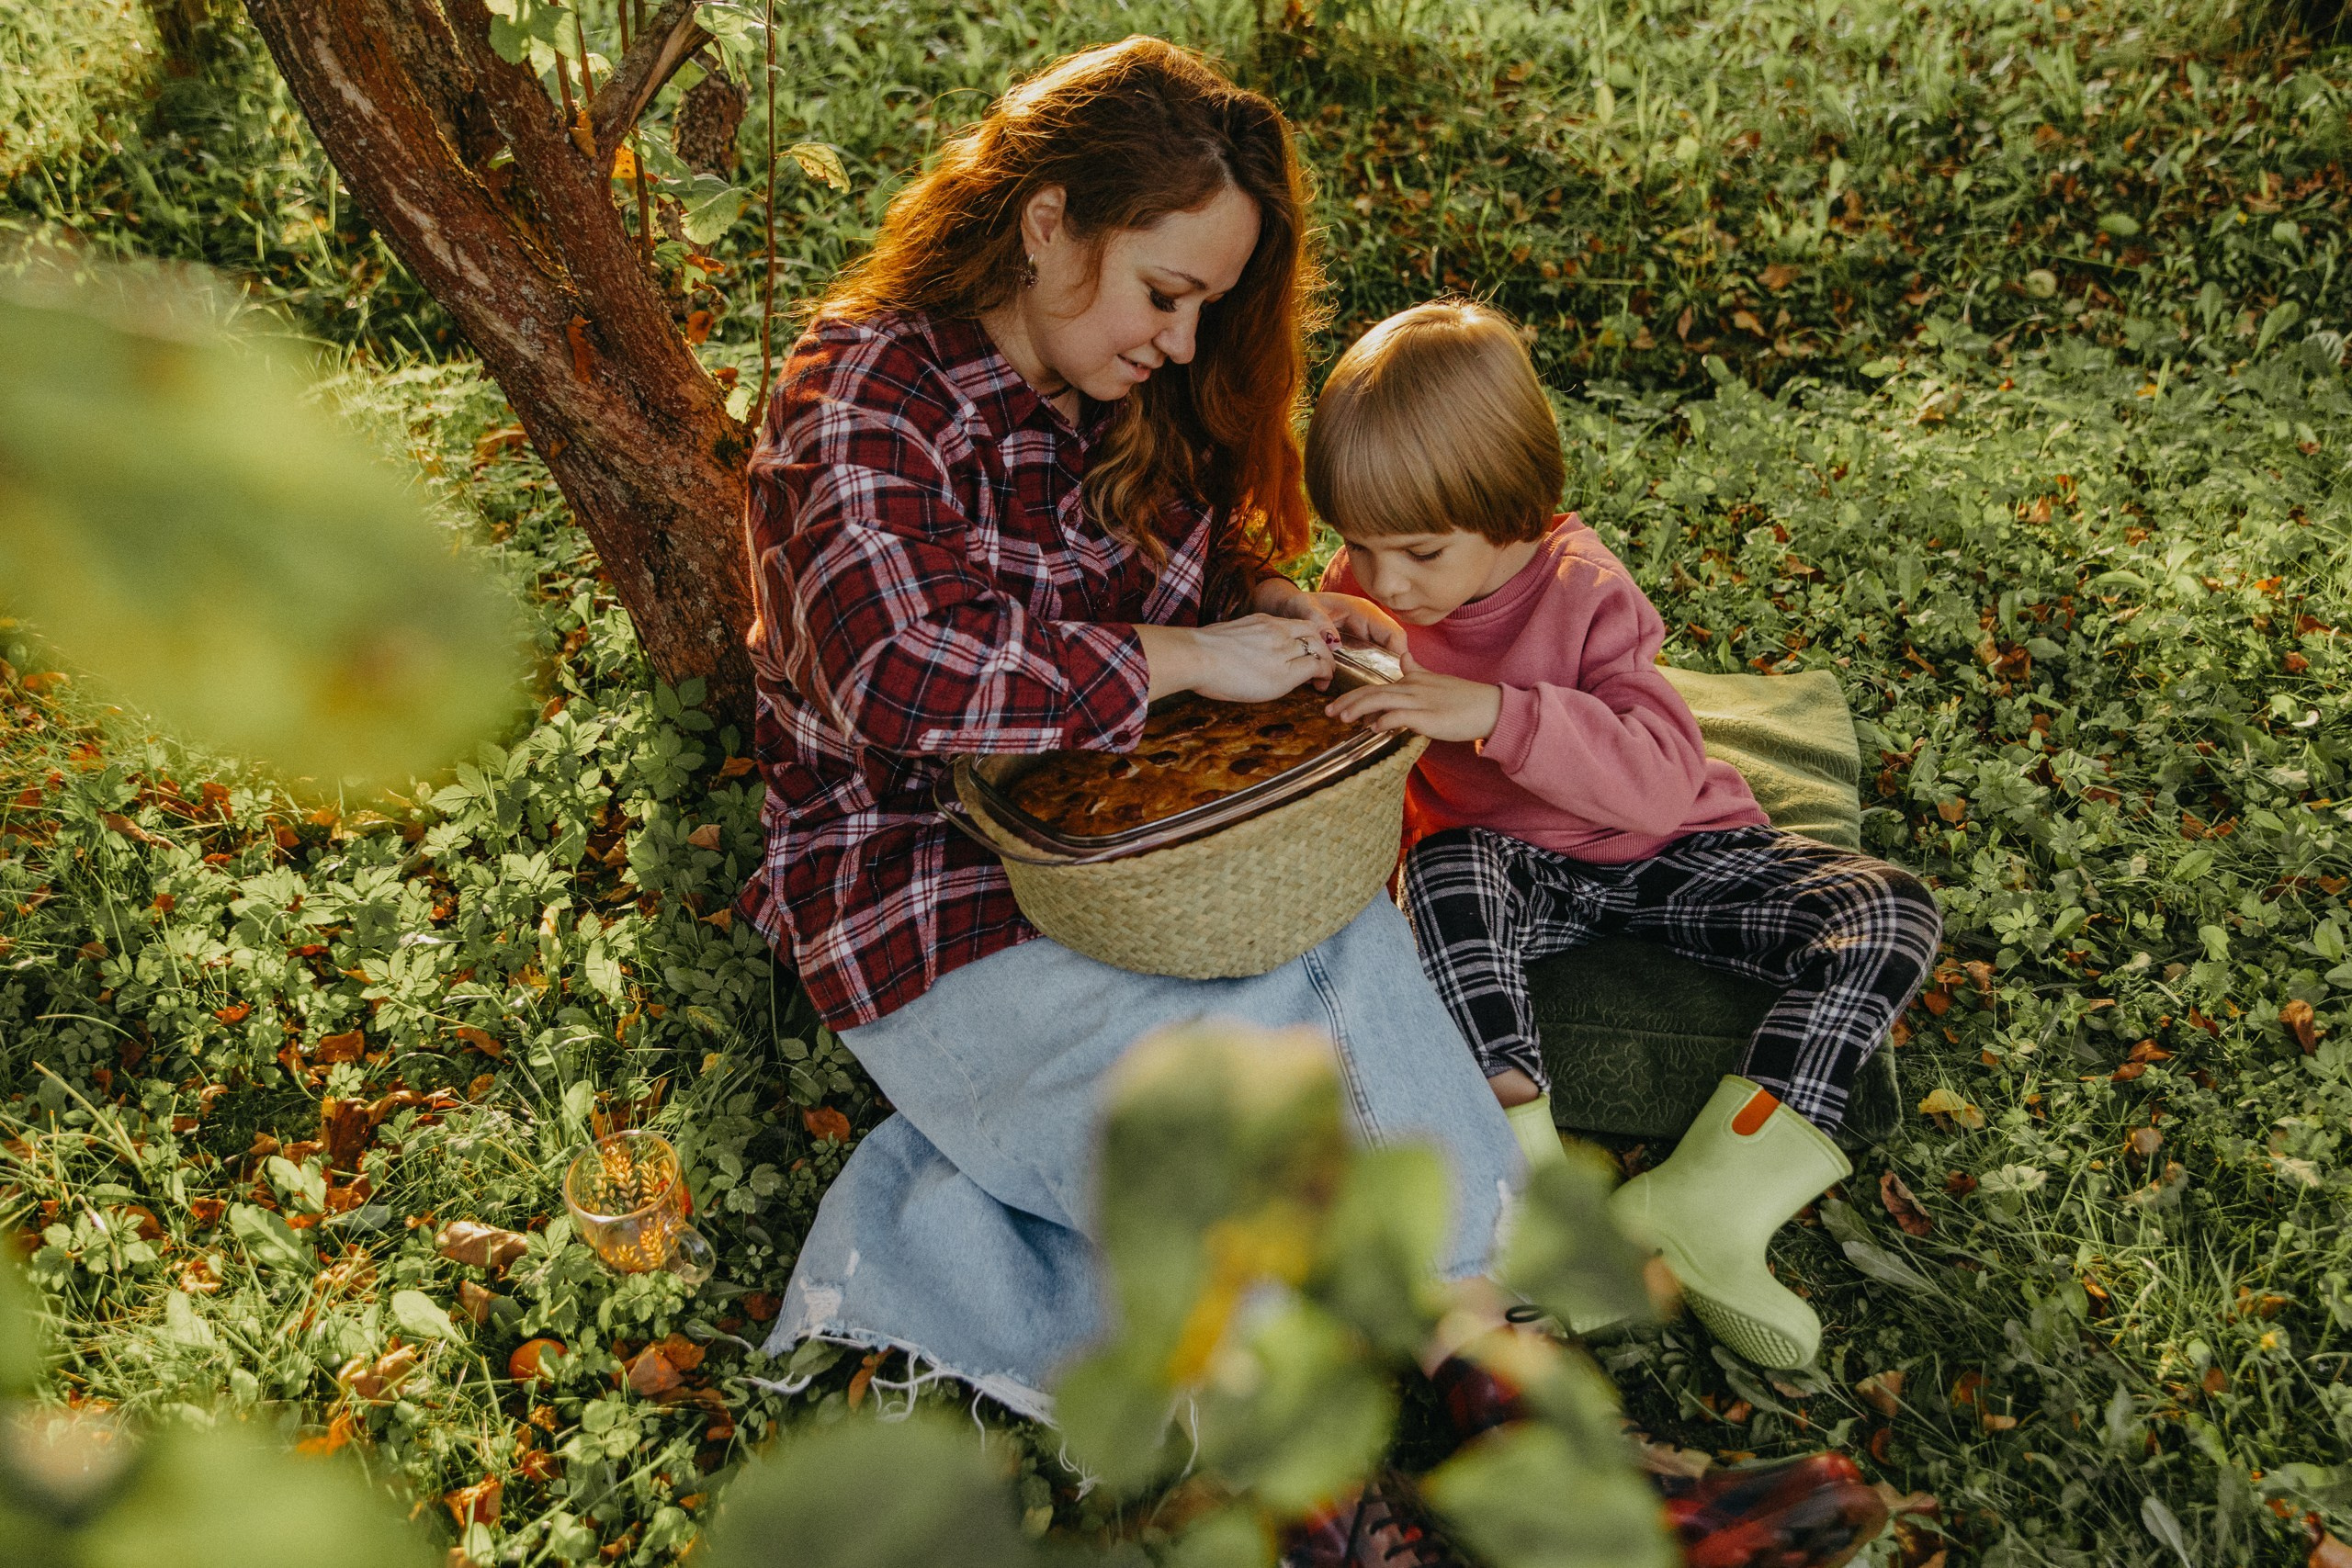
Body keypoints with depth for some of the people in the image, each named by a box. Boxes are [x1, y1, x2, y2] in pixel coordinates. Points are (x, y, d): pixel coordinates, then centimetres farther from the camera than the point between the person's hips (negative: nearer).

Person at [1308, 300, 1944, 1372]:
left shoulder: (1584, 594, -20)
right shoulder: (1368, 587, -8)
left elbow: (1658, 780, -33)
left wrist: (1496, 711, -46)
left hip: (1658, 854, -1)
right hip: (1506, 866, 1)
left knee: (1894, 917, -20)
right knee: (1445, 875, -37)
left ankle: (1708, 1197, -29)